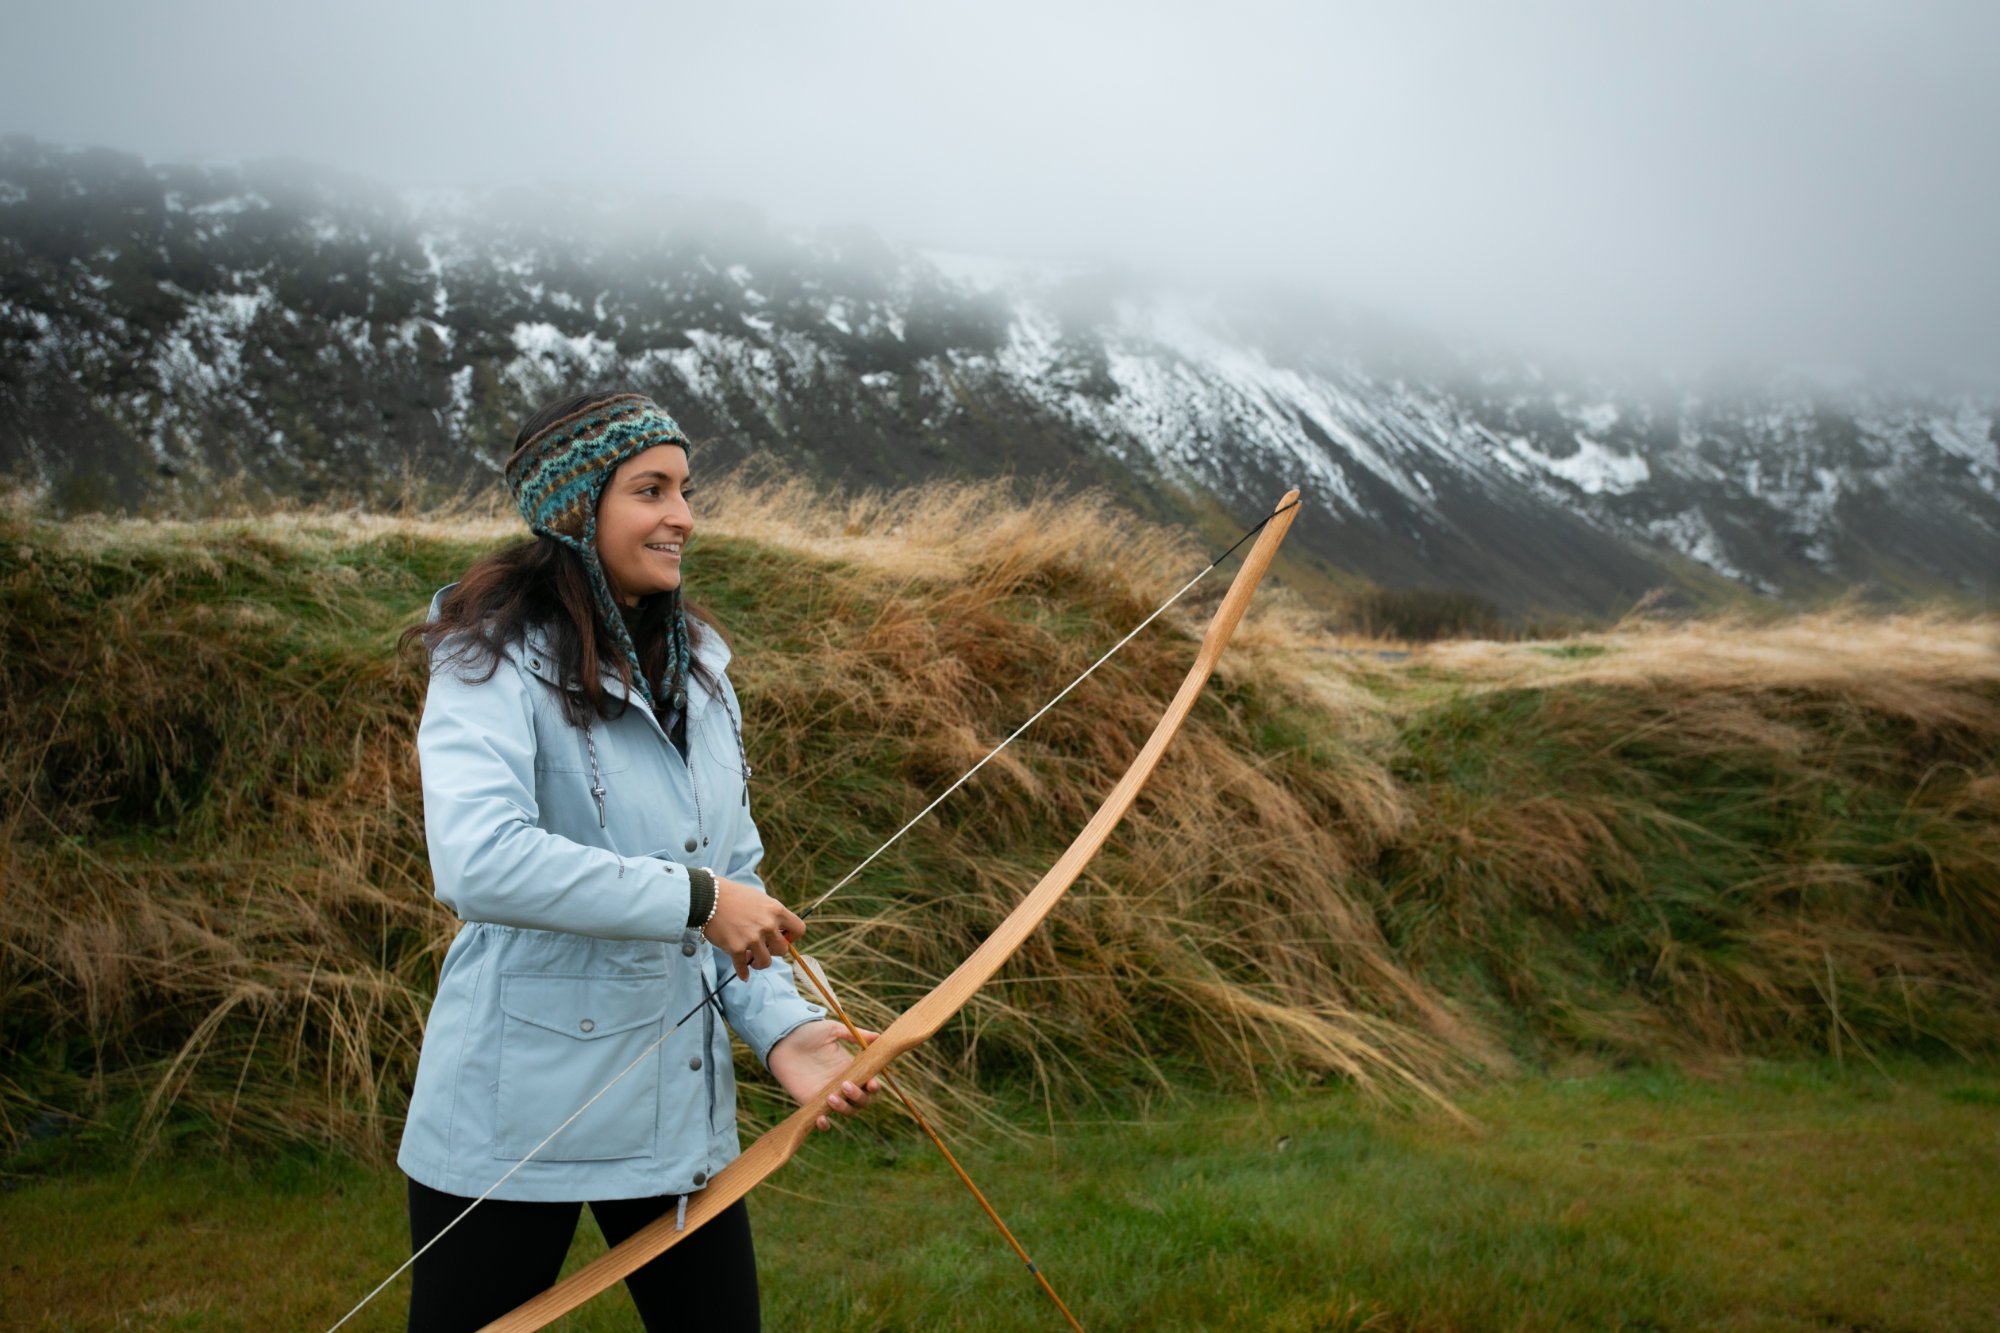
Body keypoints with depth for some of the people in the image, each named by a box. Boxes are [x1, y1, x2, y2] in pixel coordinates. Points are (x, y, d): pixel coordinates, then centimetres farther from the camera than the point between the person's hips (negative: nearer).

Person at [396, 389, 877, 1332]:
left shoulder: (699, 672, 9)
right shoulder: (496, 662, -13)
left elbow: (736, 871, 10)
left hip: (681, 1112, 6)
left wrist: (778, 1024, -5)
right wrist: (694, 899, -25)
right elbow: (477, 859, -29)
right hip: (516, 1118, -6)